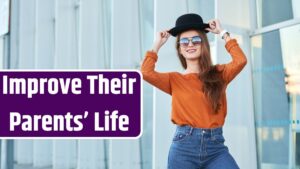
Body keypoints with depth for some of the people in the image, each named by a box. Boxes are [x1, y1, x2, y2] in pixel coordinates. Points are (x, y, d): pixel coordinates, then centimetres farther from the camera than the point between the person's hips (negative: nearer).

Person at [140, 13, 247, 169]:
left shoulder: (219, 74, 11)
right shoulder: (174, 79, 9)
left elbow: (240, 61, -8)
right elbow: (146, 73, -8)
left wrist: (223, 33, 3)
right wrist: (157, 44, 4)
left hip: (216, 146, 0)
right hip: (184, 146, 0)